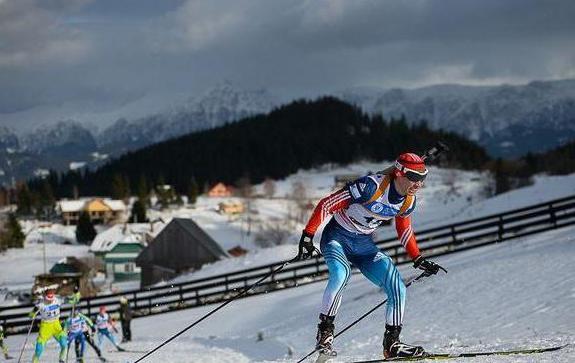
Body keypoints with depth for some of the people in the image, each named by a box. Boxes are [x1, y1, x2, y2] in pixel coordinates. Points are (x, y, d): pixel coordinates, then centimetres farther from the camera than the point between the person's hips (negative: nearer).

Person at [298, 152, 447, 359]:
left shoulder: (409, 201, -4)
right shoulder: (372, 186, -26)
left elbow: (404, 230, 18)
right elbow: (326, 205, -22)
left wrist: (418, 260, 14)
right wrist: (307, 237, -25)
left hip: (364, 245, 6)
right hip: (337, 237, -6)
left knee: (397, 288, -7)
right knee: (341, 273, -36)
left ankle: (391, 344, 7)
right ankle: (324, 333, -26)